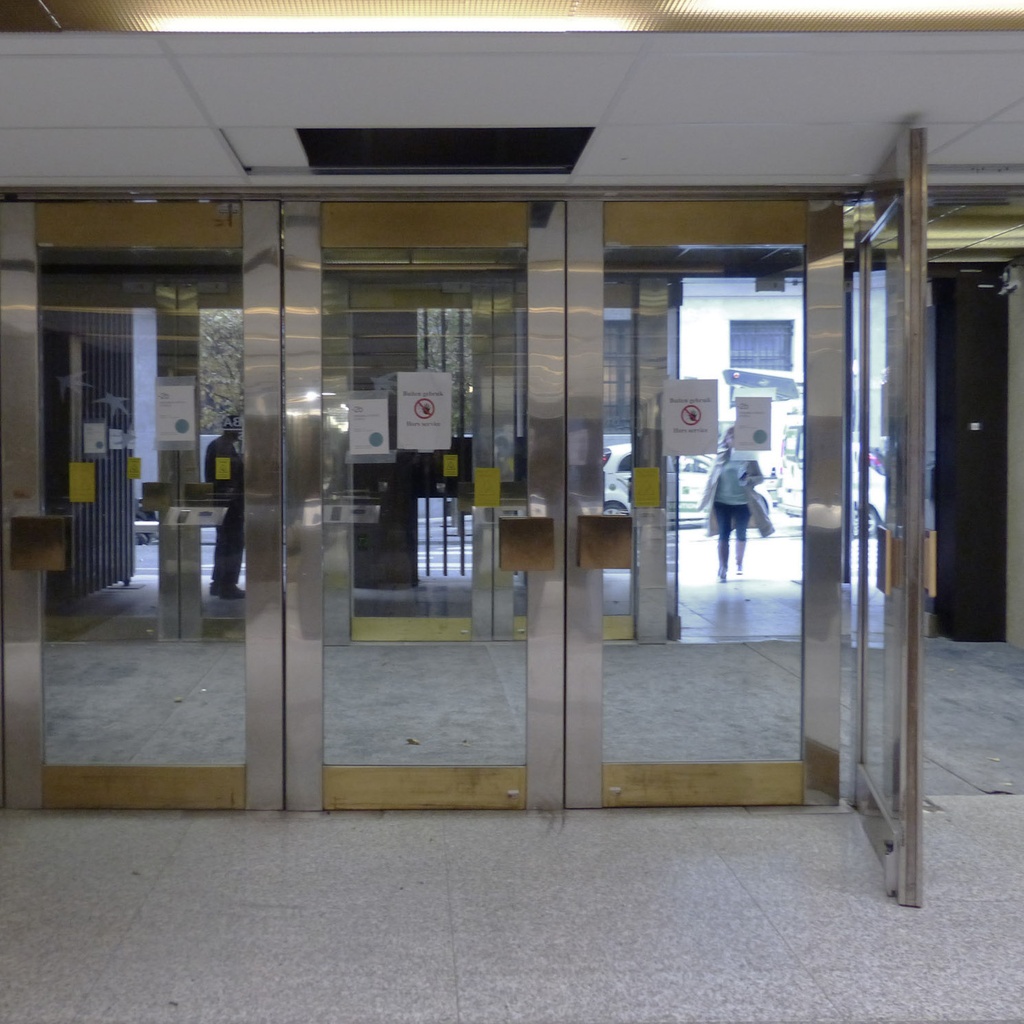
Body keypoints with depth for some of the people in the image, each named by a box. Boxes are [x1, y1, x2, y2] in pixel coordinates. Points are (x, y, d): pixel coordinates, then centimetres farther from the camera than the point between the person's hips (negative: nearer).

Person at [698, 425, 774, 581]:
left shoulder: (749, 457, 0)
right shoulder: (722, 456, 2)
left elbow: (760, 477, 3)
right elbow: (712, 478, 6)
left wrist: (750, 479, -19)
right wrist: (704, 501, 5)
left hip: (743, 503, 0)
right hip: (722, 502, 0)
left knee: (741, 535, 14)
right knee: (723, 535, -5)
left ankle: (739, 564, 32)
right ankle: (722, 568, -9)